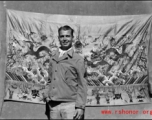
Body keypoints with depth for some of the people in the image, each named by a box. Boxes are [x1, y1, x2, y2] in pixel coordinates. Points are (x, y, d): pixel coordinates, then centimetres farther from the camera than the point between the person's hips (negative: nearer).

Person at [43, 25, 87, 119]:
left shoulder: (78, 59, -1)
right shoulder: (53, 58, 13)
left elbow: (82, 85, -3)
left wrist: (80, 107, -9)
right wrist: (46, 94, 5)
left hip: (70, 104, -4)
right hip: (53, 105, 4)